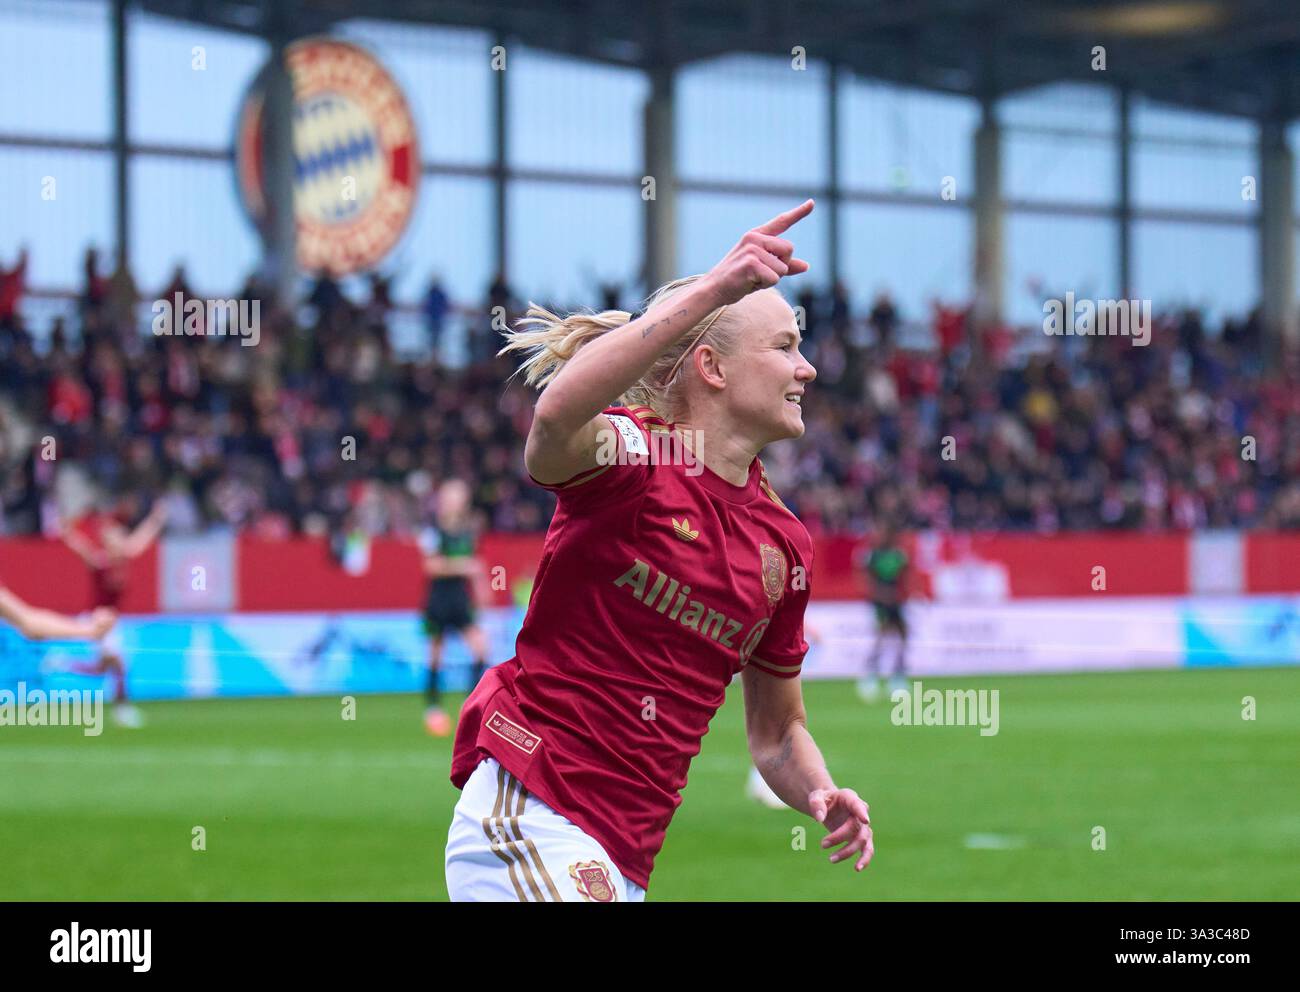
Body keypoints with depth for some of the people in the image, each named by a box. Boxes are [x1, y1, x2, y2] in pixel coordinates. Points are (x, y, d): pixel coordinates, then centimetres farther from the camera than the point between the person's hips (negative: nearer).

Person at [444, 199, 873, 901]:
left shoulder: (786, 545, 13)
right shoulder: (630, 451, -7)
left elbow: (776, 728, 23)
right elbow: (558, 413, -34)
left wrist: (821, 796, 0)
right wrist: (711, 291, -39)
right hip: (525, 817, -8)